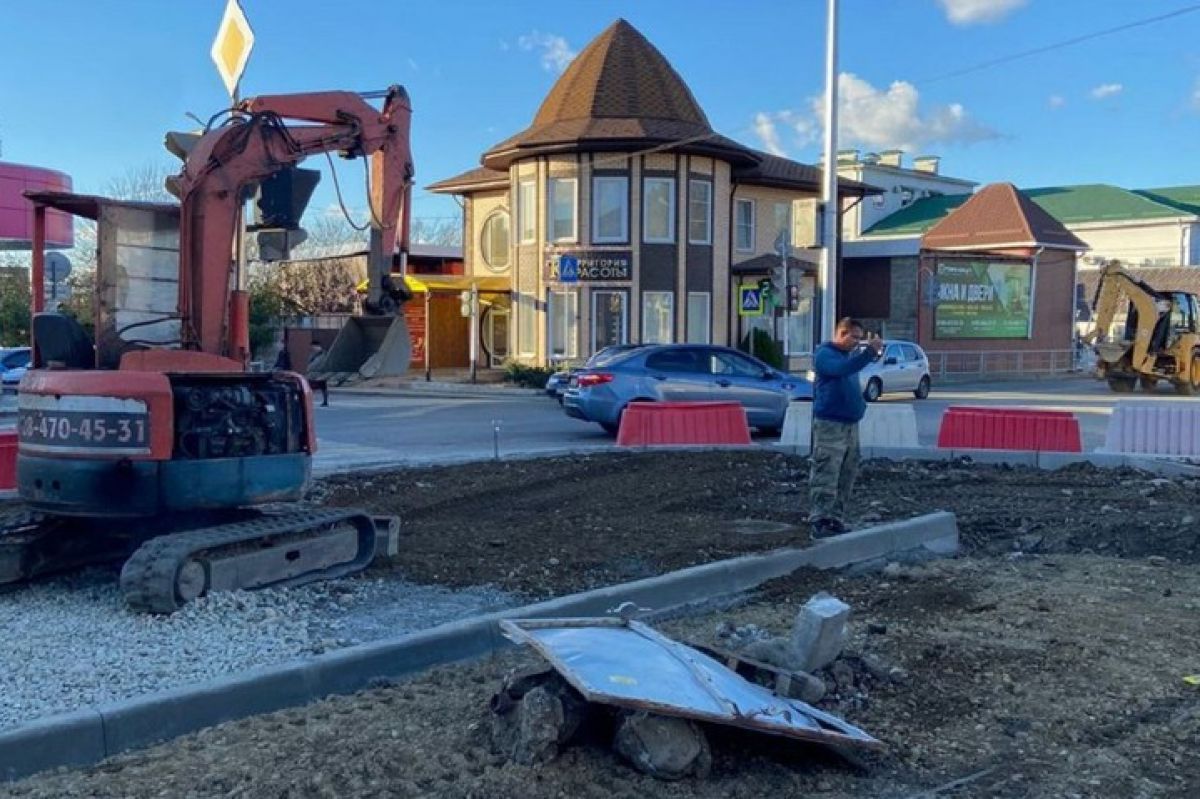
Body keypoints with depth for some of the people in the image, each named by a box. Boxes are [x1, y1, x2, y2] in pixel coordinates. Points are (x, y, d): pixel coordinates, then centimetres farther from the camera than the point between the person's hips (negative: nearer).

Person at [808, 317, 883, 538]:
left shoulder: (850, 354, 20)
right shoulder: (824, 354, -7)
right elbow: (842, 369, -28)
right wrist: (869, 352, -31)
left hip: (851, 423, 9)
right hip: (830, 423, -9)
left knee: (846, 477, 10)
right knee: (826, 477, -11)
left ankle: (836, 520, 17)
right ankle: (819, 522, -11)